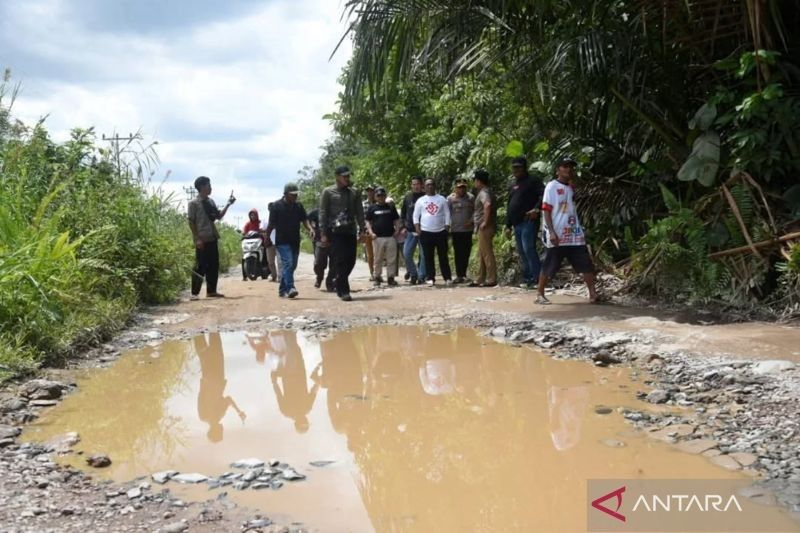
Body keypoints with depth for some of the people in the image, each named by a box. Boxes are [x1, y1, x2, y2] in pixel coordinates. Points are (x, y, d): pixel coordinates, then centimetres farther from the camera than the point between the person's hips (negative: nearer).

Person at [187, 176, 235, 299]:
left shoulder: (210, 202, 12)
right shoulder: (193, 203, -8)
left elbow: (219, 216, 17)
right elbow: (191, 222, -10)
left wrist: (228, 204, 7)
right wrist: (197, 239, -16)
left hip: (212, 238, 7)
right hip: (202, 240, -7)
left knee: (214, 266, 10)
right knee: (200, 267, -5)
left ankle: (211, 291, 19)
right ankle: (194, 293, 2)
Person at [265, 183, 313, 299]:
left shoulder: (298, 206, 10)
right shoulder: (276, 206, -5)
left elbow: (304, 219, 6)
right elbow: (271, 224, -2)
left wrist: (310, 228, -13)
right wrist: (267, 237, 2)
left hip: (295, 241, 6)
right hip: (282, 241, -6)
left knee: (292, 265, 10)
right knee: (288, 263, -19)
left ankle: (282, 289, 21)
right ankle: (290, 288, -25)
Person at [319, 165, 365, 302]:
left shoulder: (354, 193, 13)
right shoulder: (328, 192, 2)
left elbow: (359, 212, 13)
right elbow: (323, 213, 0)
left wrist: (362, 230, 4)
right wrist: (324, 234, -6)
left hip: (351, 231, 4)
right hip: (335, 232, -4)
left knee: (350, 260, 3)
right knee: (340, 261, -9)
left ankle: (339, 286, 24)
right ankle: (344, 291, -5)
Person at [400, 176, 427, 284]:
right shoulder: (407, 197, 9)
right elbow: (402, 214, 16)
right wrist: (403, 227, 6)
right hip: (410, 231, 3)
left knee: (424, 255, 0)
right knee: (406, 254, -2)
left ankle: (421, 276, 9)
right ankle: (413, 274, 14)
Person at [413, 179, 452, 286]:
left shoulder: (442, 199, 8)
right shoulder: (420, 200, 8)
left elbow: (447, 214, 6)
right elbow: (416, 215, 7)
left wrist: (447, 227, -3)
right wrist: (417, 227, -6)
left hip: (440, 232, 0)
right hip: (426, 232, 1)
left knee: (443, 256, 1)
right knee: (428, 257, 2)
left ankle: (447, 278, 5)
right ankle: (431, 278, 9)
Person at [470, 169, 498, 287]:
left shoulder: (484, 192, -14)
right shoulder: (483, 192, 18)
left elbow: (487, 204, -33)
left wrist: (485, 222, -27)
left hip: (485, 228, -10)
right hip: (482, 228, 10)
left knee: (487, 253, -7)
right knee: (481, 254, 13)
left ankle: (491, 280, -4)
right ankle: (480, 279, 19)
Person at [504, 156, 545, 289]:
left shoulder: (533, 181, -1)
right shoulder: (512, 186, 23)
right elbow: (509, 207, 25)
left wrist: (537, 208, -29)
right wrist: (508, 225, 20)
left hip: (529, 221, -8)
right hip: (517, 224, 8)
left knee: (528, 249, -16)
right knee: (521, 251, 8)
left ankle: (537, 278, -14)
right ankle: (527, 278, 13)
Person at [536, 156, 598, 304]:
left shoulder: (571, 187, 14)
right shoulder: (552, 186, -6)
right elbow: (547, 210, -11)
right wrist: (551, 232, -19)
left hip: (574, 234, 6)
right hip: (557, 235, -6)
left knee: (586, 264, 2)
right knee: (549, 267, 1)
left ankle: (593, 293, 7)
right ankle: (540, 295, 12)